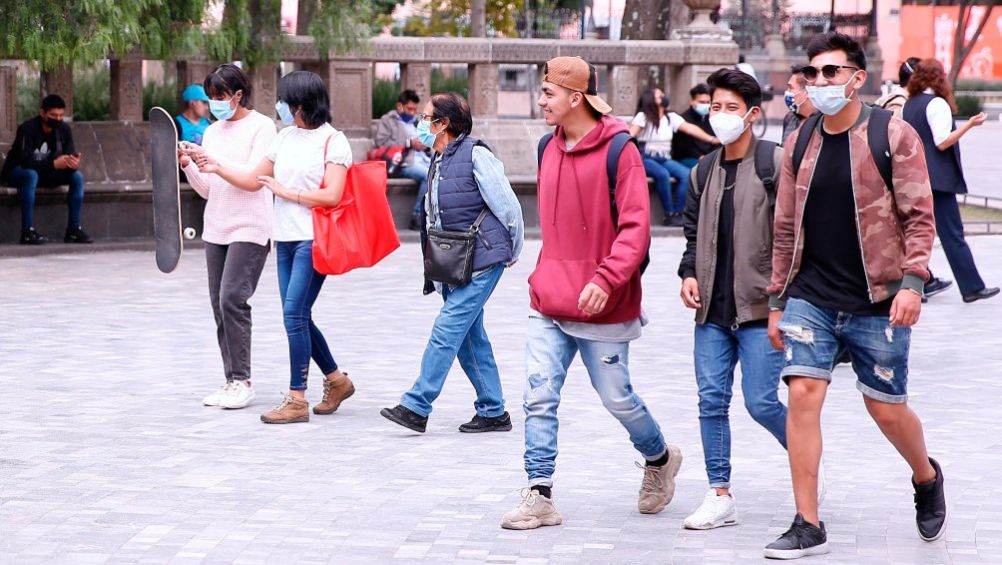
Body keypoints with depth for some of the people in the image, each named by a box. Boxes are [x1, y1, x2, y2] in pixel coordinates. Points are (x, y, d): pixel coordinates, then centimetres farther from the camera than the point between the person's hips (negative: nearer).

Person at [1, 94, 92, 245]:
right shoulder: (27, 128, -25)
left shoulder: (64, 129, -7)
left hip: (45, 173, 6)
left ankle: (73, 230, -14)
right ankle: (27, 232, -39)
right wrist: (53, 164, -44)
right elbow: (25, 160, -34)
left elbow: (70, 155, -9)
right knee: (31, 175, -39)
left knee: (77, 176, -14)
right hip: (17, 172, -6)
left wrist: (74, 163, -35)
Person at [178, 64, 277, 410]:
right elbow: (207, 189, 16)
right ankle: (231, 381, 9)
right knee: (220, 304, 4)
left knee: (232, 299, -15)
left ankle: (242, 381, -10)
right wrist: (188, 165, -1)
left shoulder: (261, 126, -3)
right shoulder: (212, 132, 15)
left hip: (249, 228, -7)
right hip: (216, 228, 7)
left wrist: (213, 160, -19)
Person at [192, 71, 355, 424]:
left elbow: (332, 195, -16)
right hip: (286, 238, 8)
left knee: (294, 312, -13)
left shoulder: (332, 140, -8)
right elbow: (253, 181, 20)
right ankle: (336, 381, 26)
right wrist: (218, 168, 8)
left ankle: (297, 399, -9)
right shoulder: (286, 138, 14)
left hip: (313, 239, -8)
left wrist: (285, 191, -12)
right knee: (298, 317, 8)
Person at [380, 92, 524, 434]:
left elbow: (508, 207, -9)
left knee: (447, 330, -10)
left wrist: (513, 252, 1)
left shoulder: (476, 155, -12)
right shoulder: (439, 162, 15)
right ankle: (493, 412, 16)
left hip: (482, 262, -9)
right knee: (470, 337, 9)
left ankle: (416, 406, -10)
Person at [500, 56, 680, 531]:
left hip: (602, 305, -6)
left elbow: (635, 226, -17)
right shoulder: (549, 149, 10)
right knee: (539, 397, -4)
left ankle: (660, 458, 34)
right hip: (549, 305, 6)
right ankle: (539, 496, 0)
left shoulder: (618, 150, -12)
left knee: (616, 398, 7)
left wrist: (606, 279, -27)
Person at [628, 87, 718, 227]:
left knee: (686, 174, -21)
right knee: (663, 174, -36)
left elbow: (690, 128, 5)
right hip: (645, 159, -5)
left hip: (664, 159, 6)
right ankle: (670, 215, -26)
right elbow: (630, 136, -16)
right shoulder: (643, 117, -5)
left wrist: (711, 139, -4)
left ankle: (677, 213, -19)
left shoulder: (671, 117, 11)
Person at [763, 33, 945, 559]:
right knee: (802, 394, -9)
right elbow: (786, 227, 12)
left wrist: (912, 281, -19)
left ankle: (926, 478, 37)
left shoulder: (893, 136, -6)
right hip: (811, 298, 3)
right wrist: (777, 300, 12)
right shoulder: (801, 142, 7)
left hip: (876, 301, -3)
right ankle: (807, 526, -3)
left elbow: (918, 216, -8)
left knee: (886, 408, 5)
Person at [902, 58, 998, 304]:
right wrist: (969, 125, -20)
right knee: (952, 233, -6)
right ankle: (972, 287, -3)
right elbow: (943, 142, -18)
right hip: (938, 179, -8)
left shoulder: (908, 105, 11)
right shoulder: (937, 104, -13)